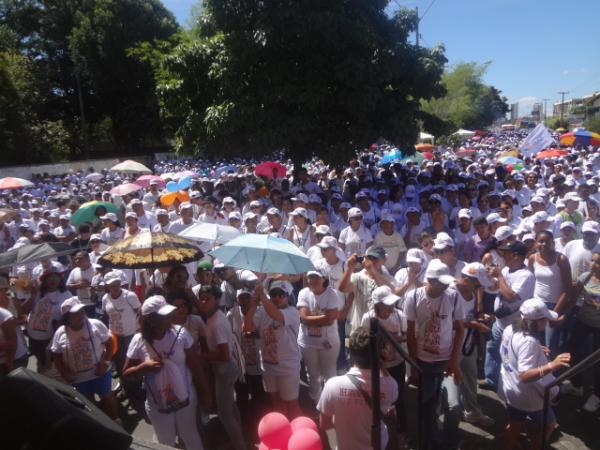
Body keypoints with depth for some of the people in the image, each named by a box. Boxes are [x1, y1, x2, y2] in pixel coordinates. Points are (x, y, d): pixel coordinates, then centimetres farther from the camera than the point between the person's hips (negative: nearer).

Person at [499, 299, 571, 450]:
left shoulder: (509, 329, -6)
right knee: (548, 424, 22)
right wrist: (551, 365, -48)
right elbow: (525, 375, -39)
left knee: (515, 425, 27)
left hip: (509, 390, 8)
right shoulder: (529, 342, -34)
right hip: (527, 396, -7)